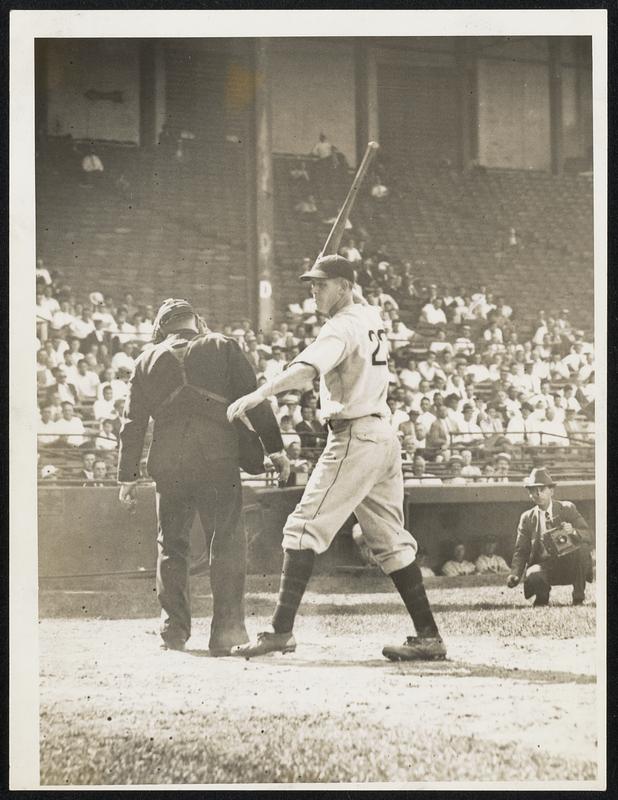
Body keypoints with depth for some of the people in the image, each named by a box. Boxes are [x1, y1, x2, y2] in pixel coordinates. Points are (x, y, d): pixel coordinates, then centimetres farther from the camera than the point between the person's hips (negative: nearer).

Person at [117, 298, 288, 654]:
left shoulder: (148, 360, 16)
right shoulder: (223, 347, 10)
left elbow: (133, 421, 15)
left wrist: (128, 477, 18)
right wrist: (275, 448, 2)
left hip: (168, 461, 2)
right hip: (218, 456, -2)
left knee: (172, 544, 12)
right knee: (228, 541, 0)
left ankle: (174, 629, 10)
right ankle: (226, 630, -6)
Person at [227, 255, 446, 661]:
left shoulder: (342, 327, -13)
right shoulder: (372, 316, 13)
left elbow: (306, 369, -31)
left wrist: (259, 394, -44)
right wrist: (331, 273, 24)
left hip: (354, 437, -9)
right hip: (385, 436, 9)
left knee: (305, 528, -9)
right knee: (391, 539, 12)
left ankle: (282, 630, -14)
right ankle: (428, 635, 10)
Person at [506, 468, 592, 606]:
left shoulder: (568, 509, 4)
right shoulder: (527, 518, 7)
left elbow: (586, 536, -6)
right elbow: (521, 551, 5)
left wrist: (573, 532, -30)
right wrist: (515, 574, -13)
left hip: (569, 566, 0)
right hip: (544, 567, 0)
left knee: (582, 548, -32)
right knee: (533, 575, -35)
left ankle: (578, 598, -15)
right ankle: (542, 597, 3)